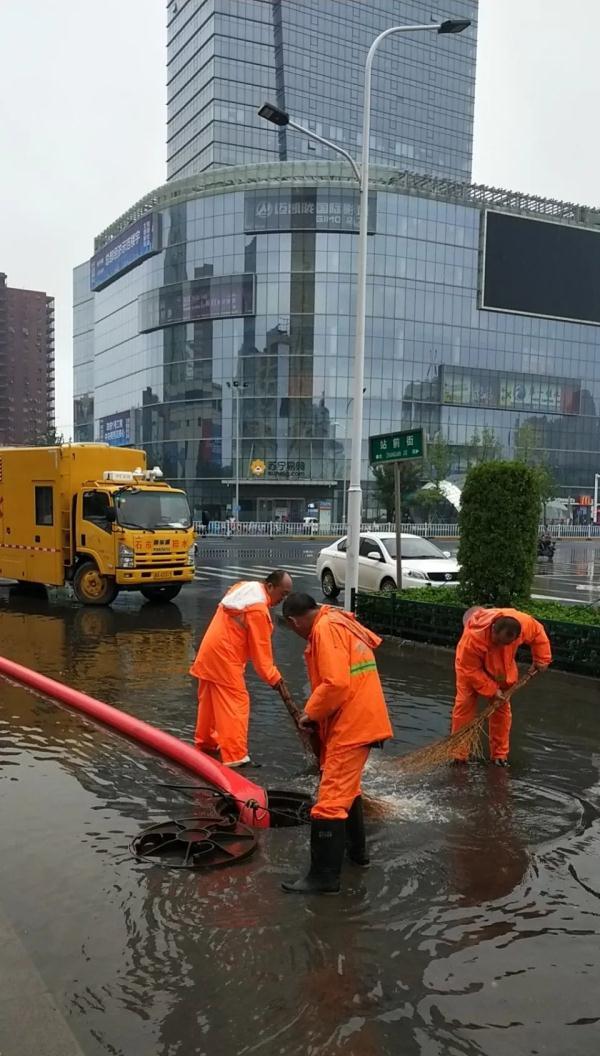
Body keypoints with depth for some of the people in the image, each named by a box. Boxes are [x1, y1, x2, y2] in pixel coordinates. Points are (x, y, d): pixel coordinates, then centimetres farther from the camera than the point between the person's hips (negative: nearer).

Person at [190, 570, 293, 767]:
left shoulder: (244, 587, 8)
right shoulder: (258, 609, -19)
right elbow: (260, 648, -15)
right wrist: (273, 678, -8)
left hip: (210, 651, 9)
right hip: (224, 657, -9)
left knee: (210, 700, 19)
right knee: (236, 703, -5)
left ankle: (205, 742, 32)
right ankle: (235, 755, -6)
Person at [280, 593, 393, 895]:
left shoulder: (325, 629, -16)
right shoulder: (342, 622, 14)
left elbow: (336, 683, -24)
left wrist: (311, 713, -10)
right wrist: (317, 711, 12)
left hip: (350, 726, -10)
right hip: (361, 720, 10)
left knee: (331, 799, -6)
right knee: (346, 789, 25)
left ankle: (324, 877, -1)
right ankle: (356, 850, 39)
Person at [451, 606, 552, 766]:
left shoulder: (523, 623, -34)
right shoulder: (473, 636, -44)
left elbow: (538, 633, -9)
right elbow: (470, 670, -31)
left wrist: (541, 660, -10)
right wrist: (491, 690, -30)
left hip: (501, 670, 4)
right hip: (471, 665, -3)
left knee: (502, 709, 4)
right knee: (464, 705, -9)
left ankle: (500, 754, 14)